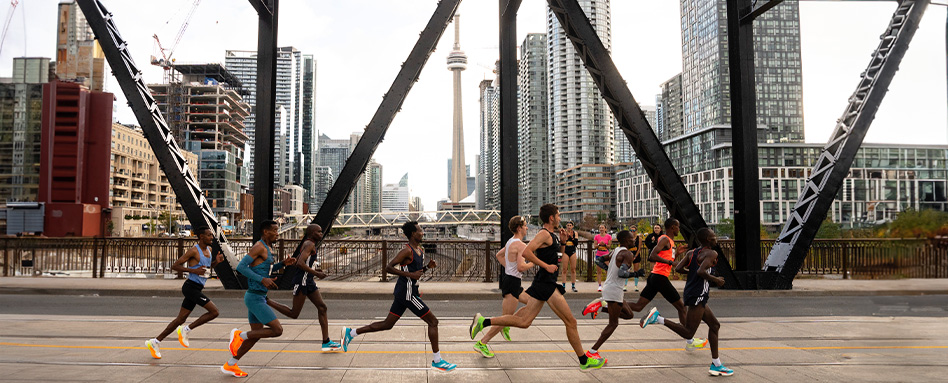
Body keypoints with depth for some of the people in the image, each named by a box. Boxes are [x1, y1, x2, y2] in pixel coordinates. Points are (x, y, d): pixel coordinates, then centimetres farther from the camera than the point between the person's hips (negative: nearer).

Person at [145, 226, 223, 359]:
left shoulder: (209, 250, 13)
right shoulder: (194, 251, -13)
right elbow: (175, 266, -12)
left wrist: (216, 261, 8)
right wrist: (194, 270, -20)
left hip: (196, 289, 9)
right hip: (191, 287, -9)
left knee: (180, 319, 12)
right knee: (214, 312, -14)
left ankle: (155, 342, 21)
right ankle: (186, 330, -1)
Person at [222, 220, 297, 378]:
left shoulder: (268, 248, 16)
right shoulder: (259, 247, -14)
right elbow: (240, 267, -21)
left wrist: (283, 264, 13)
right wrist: (262, 279, -26)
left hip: (259, 297, 10)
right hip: (255, 298, -10)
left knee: (256, 335, 16)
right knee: (277, 330, -12)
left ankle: (230, 366, 25)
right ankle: (239, 335, 1)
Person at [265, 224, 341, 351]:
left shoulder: (310, 245, 17)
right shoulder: (309, 244, -13)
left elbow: (299, 263, 24)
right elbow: (299, 263, -25)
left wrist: (315, 269, 15)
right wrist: (315, 273, -22)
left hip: (309, 282, 10)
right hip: (301, 281, -10)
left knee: (322, 307, 5)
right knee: (294, 314, -2)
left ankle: (326, 342, 6)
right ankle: (267, 301, 10)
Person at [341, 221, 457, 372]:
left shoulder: (421, 251, 13)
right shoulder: (407, 251, -15)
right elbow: (389, 268, -19)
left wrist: (427, 266, 6)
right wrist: (410, 274, -24)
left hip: (405, 292, 10)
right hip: (407, 292, -10)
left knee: (387, 324, 15)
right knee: (433, 321, -4)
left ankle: (351, 333, 22)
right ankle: (437, 360, 3)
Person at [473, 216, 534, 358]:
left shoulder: (511, 242, 11)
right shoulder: (521, 245, -18)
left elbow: (498, 255, 25)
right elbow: (521, 267, -26)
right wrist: (533, 263, -9)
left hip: (508, 277, 10)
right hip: (512, 282, -10)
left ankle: (505, 326, 21)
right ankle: (482, 343, -1)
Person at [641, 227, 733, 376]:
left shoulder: (692, 253, 13)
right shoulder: (711, 253, -9)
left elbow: (678, 268, 7)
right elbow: (701, 272, -24)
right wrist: (715, 280, -9)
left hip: (690, 292, 10)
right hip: (697, 295, -10)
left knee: (715, 325, 19)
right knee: (688, 333, -9)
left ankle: (716, 365, 23)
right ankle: (657, 317, -15)